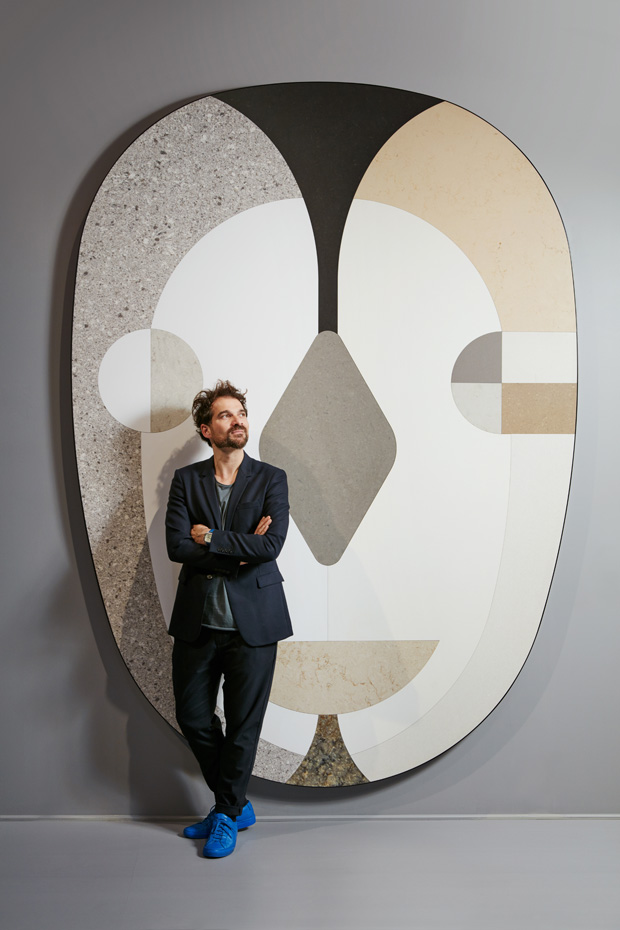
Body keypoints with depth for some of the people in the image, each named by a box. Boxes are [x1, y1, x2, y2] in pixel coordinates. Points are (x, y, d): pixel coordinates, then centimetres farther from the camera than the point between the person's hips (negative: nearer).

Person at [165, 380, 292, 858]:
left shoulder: (271, 479, 1)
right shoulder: (186, 479, 5)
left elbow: (271, 545, -13)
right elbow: (176, 546, -8)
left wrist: (210, 538, -9)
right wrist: (240, 548, -13)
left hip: (253, 620, -2)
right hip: (198, 620, 3)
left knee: (244, 723, 6)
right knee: (192, 717, 12)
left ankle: (227, 816, 29)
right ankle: (236, 804, 34)